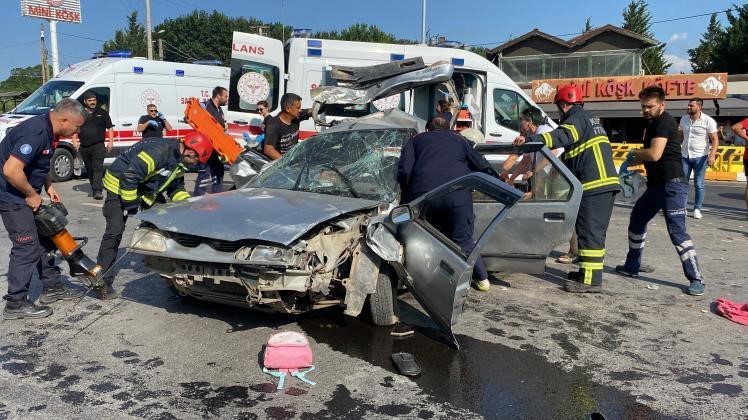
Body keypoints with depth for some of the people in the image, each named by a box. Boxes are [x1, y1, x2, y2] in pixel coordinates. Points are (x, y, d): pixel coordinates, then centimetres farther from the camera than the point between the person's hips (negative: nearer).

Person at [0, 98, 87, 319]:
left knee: (44, 240, 15)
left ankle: (52, 287, 27)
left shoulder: (46, 130, 5)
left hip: (25, 194, 10)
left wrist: (48, 187, 9)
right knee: (26, 247, -7)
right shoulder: (35, 133, -26)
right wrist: (32, 195, -20)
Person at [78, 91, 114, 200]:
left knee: (98, 168, -14)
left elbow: (109, 128, 8)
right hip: (84, 147, 4)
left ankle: (98, 191, -21)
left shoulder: (102, 113, 7)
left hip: (98, 146, -3)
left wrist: (110, 141, -3)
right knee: (89, 170, 10)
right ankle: (94, 189, 20)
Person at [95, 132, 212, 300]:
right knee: (114, 231, -16)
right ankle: (102, 281, -13)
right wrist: (131, 204, -25)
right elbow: (130, 175, -34)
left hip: (145, 188, 10)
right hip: (119, 184, -9)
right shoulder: (159, 151, -32)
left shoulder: (179, 162, 0)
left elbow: (176, 188, 14)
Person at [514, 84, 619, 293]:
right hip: (606, 182, 10)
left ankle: (590, 280, -8)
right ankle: (588, 271, 26)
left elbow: (562, 136, -29)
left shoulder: (577, 118, -6)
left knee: (589, 231, -9)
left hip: (594, 184, -10)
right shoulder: (590, 119, 26)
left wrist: (531, 139, -38)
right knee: (595, 230, 16)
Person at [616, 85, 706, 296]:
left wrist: (633, 153, -7)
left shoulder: (664, 122, -13)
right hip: (656, 185, 11)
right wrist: (629, 163, 9)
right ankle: (631, 267, 28)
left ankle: (696, 279, -5)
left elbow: (654, 154, -25)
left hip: (672, 185, -10)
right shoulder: (652, 123, 17)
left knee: (677, 232, -12)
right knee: (636, 221, 16)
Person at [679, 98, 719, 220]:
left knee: (699, 184, 3)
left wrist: (712, 155, -22)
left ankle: (697, 209, 11)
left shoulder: (708, 121, -9)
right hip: (685, 156, 4)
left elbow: (715, 140, -10)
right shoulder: (684, 118, 4)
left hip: (700, 157, -4)